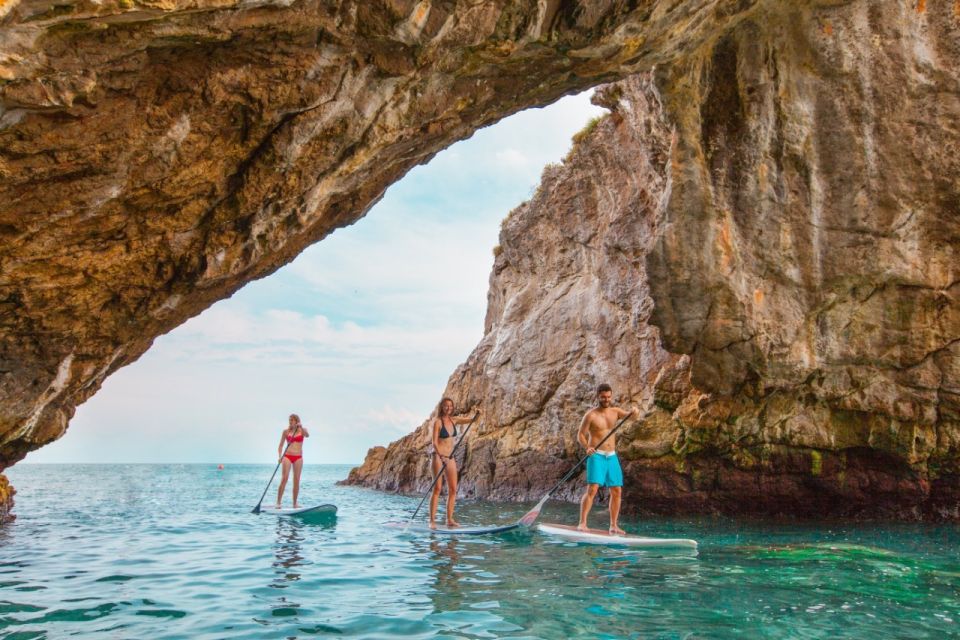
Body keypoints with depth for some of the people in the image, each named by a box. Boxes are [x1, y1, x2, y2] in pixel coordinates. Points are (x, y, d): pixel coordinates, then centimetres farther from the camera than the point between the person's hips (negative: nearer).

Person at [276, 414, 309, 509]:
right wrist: (280, 456, -6)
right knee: (284, 478, -11)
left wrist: (301, 427, -30)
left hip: (298, 457, 1)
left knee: (296, 480, 2)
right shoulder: (286, 431, 6)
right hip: (287, 456, -1)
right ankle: (278, 502, -10)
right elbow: (281, 445, 7)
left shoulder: (302, 430, 7)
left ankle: (295, 503, 8)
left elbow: (307, 435, -16)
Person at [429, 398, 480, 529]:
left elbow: (470, 420, 18)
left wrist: (476, 415, -4)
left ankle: (449, 519, 9)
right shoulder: (437, 422, -10)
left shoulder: (453, 420, 8)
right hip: (438, 456, -7)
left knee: (453, 489, 3)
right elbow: (434, 442, -16)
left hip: (450, 458, 7)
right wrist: (440, 456, -29)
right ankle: (432, 520, -8)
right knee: (437, 488, -10)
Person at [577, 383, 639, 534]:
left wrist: (634, 411, -25)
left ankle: (613, 526, 13)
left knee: (617, 491, 5)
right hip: (596, 456, -6)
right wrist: (587, 447, -25)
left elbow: (630, 415, -1)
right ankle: (582, 523, -13)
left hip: (612, 456, 6)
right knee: (592, 489, -16)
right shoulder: (591, 415, -6)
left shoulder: (615, 411, 9)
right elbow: (580, 434, -7)